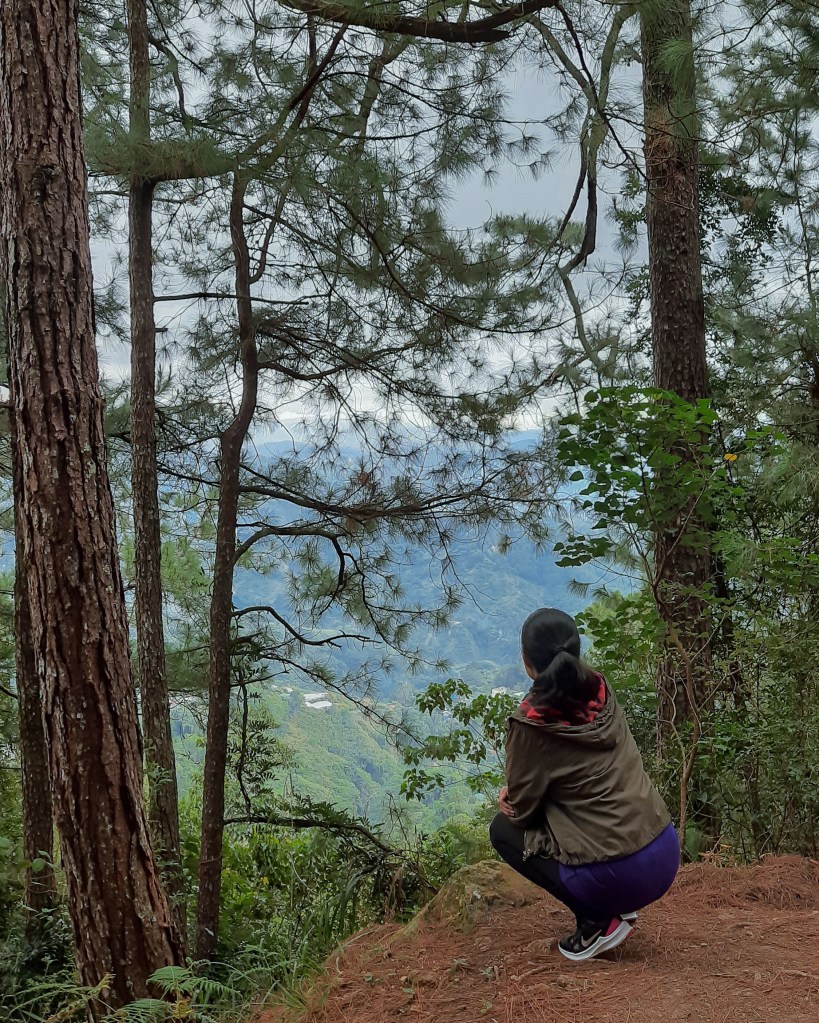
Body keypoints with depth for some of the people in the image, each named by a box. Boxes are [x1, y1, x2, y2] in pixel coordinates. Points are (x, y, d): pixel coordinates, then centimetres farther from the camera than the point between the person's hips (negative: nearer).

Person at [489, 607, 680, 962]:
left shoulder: (531, 724, -15)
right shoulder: (601, 694, 2)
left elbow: (522, 809, -1)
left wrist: (511, 798, 20)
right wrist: (519, 791, 14)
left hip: (617, 876, -7)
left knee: (502, 830, 14)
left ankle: (599, 921, 3)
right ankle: (616, 906, 18)